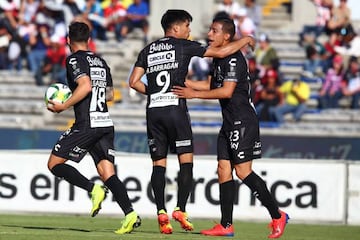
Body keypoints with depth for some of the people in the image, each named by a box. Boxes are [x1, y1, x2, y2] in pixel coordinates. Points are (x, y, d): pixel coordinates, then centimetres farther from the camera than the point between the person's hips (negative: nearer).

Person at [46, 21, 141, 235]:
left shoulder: (74, 59, -4)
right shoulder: (101, 61, 19)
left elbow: (86, 86, -19)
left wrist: (64, 106, -11)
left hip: (87, 124, -7)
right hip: (106, 123, 7)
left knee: (55, 164, 3)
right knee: (107, 172, 2)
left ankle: (93, 189, -15)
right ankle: (130, 214, -17)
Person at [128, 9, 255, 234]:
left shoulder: (148, 50, 14)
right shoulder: (183, 46, 3)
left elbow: (134, 82, 8)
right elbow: (220, 52, 3)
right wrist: (245, 40, 17)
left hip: (153, 110, 4)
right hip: (175, 108, -4)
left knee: (158, 163, 4)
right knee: (186, 161, 2)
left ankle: (161, 212, -7)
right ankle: (180, 209, -10)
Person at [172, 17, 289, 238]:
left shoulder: (234, 59, -15)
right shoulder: (220, 58, 16)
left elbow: (226, 91, -22)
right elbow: (212, 85, 28)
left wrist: (194, 94, -17)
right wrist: (185, 83, 21)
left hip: (243, 122, -10)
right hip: (230, 122, 10)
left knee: (243, 171, -11)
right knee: (224, 169, 5)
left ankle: (278, 216, -2)